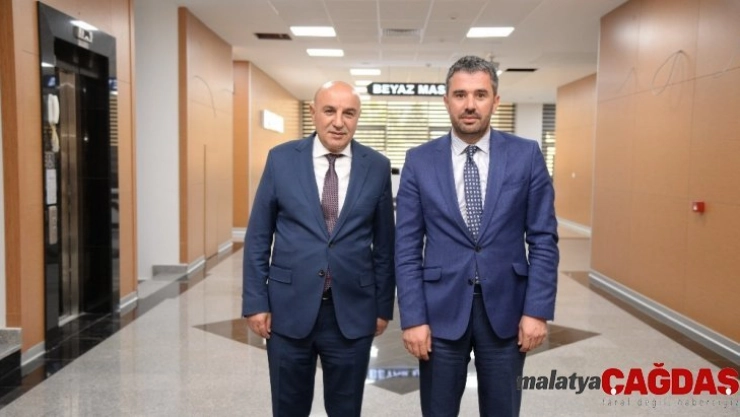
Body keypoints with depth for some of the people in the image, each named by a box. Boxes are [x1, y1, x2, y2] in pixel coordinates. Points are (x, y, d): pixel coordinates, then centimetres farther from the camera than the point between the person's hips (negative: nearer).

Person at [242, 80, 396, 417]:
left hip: (352, 311, 0)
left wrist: (383, 305, 6)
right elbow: (258, 237, 1)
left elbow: (384, 243, 5)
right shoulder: (281, 159, -2)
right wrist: (255, 301, -2)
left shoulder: (377, 167, -1)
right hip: (289, 308, 0)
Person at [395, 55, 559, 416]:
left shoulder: (526, 156, -1)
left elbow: (543, 239, 0)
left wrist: (537, 310, -6)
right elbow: (407, 247, -2)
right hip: (441, 308, 0)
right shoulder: (419, 161, -1)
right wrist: (413, 317, -7)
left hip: (506, 307, 0)